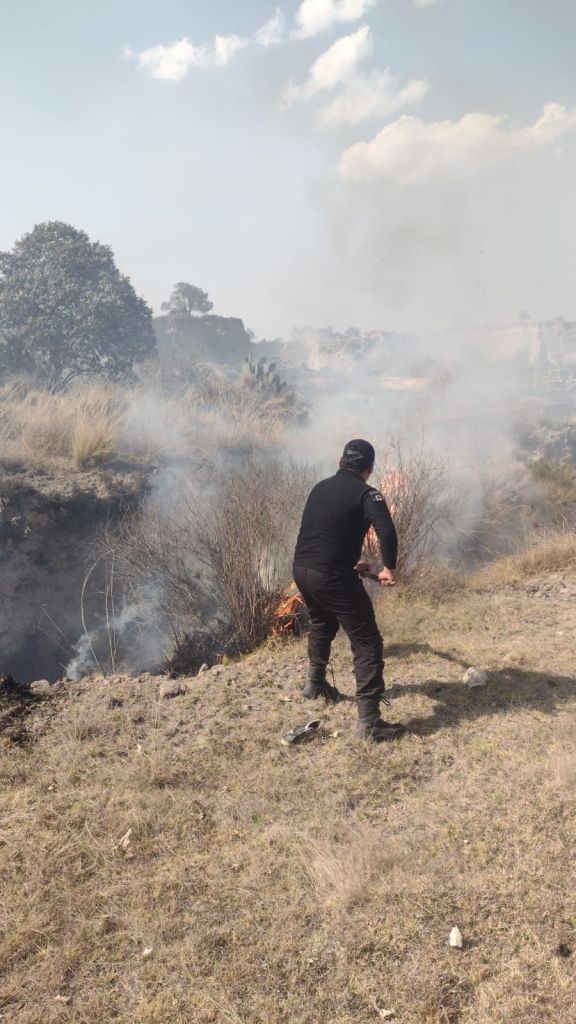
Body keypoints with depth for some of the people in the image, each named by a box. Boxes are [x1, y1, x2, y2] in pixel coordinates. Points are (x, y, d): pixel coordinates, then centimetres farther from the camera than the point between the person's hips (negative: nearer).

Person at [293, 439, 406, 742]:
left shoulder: (320, 487, 16)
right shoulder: (366, 493, -6)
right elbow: (387, 532, -22)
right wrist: (389, 568, -5)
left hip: (301, 569, 8)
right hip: (332, 577, -8)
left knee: (322, 624, 34)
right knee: (367, 644, 0)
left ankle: (316, 685, 50)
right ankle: (370, 722, -3)